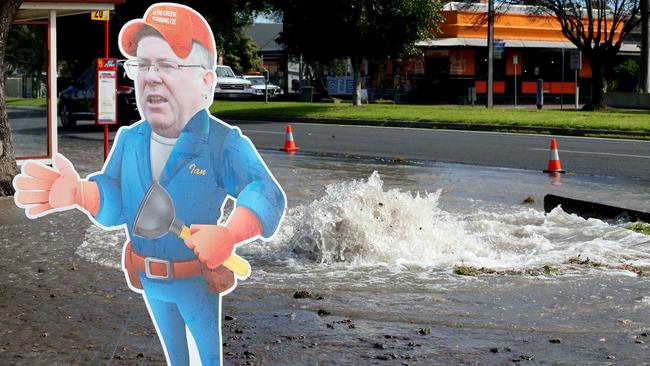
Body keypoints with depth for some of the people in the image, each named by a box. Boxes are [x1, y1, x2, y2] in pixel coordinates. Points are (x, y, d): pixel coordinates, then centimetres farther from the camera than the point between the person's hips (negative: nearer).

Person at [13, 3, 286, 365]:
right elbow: (114, 204, -6)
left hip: (197, 278, -5)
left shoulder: (225, 143, -24)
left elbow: (267, 197, -34)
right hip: (149, 279, 5)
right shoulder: (129, 139, -5)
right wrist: (77, 193, -28)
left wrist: (229, 234, -54)